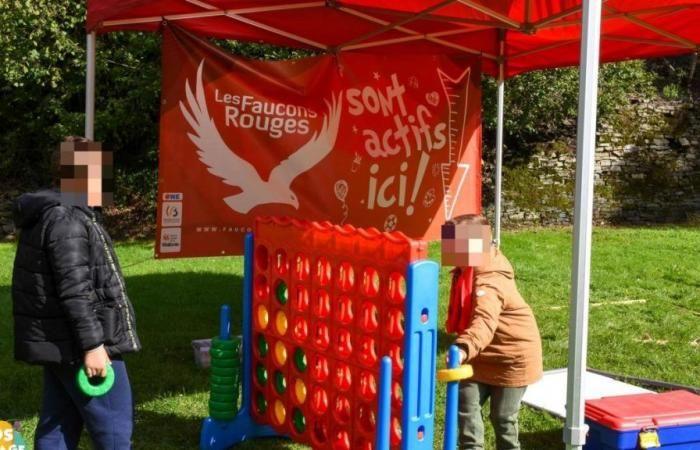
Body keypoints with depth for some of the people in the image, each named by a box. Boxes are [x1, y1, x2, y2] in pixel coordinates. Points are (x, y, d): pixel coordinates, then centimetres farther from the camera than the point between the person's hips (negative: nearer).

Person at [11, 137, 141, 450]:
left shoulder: (49, 215, 15)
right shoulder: (68, 222, -19)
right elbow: (75, 292, -24)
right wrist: (92, 345, -22)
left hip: (58, 343, 10)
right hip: (77, 345, -10)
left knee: (58, 424, 13)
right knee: (113, 424, 0)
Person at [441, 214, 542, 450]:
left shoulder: (488, 282, -32)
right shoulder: (470, 271, -2)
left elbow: (484, 322, -51)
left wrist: (464, 348, -68)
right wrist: (465, 349, 5)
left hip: (512, 359, -8)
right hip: (483, 357, 8)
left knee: (503, 417, 4)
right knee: (466, 402, -1)